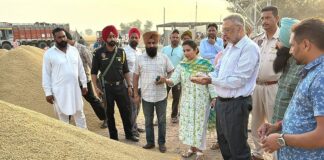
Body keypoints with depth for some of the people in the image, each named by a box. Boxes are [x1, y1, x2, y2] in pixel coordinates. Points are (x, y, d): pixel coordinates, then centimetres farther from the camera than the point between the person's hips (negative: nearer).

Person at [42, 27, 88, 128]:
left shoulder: (74, 50, 5)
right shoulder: (49, 54, -6)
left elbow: (80, 69, 10)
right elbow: (46, 75, -4)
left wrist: (84, 84, 9)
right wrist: (48, 92, -7)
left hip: (75, 89, 4)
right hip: (59, 91, -3)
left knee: (79, 114, 14)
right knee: (63, 117, 10)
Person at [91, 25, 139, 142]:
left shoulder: (121, 52, 2)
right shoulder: (99, 53, -7)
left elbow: (126, 70, 8)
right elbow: (94, 72, -2)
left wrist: (129, 85, 6)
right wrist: (96, 87, -9)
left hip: (121, 86, 2)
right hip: (107, 87, -2)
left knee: (126, 110, 8)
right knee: (109, 112, 10)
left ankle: (129, 134, 26)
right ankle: (113, 136, 25)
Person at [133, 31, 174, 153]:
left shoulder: (164, 57, -2)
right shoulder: (139, 59, -1)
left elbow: (172, 72, 5)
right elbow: (136, 77, 3)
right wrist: (136, 94, 0)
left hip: (161, 96, 0)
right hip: (146, 96, 1)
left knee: (161, 121, 11)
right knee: (148, 121, 14)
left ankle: (162, 142, 26)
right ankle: (150, 142, 30)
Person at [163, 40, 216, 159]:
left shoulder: (205, 64, -7)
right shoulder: (182, 65, 2)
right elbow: (174, 79, -9)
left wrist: (214, 98, -9)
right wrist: (166, 80, -29)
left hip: (202, 100, -4)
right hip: (187, 100, 4)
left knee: (200, 123, 3)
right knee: (187, 123, 10)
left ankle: (199, 150, 19)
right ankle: (192, 147, 28)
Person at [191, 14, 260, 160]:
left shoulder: (250, 48, -17)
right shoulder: (229, 46, 11)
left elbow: (238, 80, -23)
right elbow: (218, 70, 14)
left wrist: (211, 81, -20)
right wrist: (204, 77, -5)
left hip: (236, 104, -9)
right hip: (221, 101, 9)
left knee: (238, 148, 7)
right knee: (223, 141, 23)